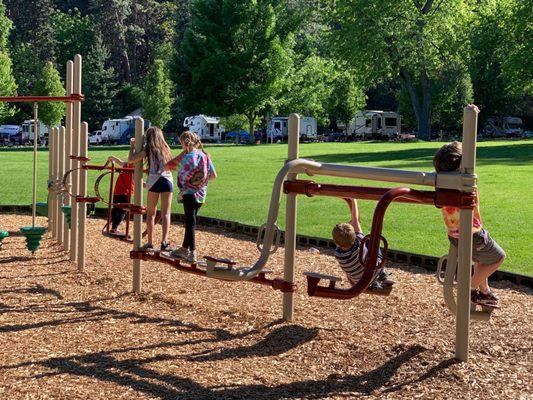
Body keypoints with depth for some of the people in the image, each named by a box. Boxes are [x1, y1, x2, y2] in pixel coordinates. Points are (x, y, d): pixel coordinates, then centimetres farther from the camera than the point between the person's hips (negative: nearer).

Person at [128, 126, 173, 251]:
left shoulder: (148, 149, 3)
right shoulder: (165, 148, 16)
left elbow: (130, 160, -3)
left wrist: (132, 146, 10)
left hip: (154, 180, -2)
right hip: (167, 180, 3)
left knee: (150, 213, 8)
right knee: (165, 213, 0)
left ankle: (150, 243, 5)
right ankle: (164, 242, -12)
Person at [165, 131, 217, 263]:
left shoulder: (187, 156, -15)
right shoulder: (205, 156, 4)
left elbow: (168, 166, -14)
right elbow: (214, 175, 6)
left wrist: (182, 153, -4)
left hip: (189, 193, -7)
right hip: (201, 194, 7)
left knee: (190, 222, -4)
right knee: (190, 220, 17)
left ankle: (193, 253, -7)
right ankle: (184, 249, 29)